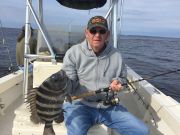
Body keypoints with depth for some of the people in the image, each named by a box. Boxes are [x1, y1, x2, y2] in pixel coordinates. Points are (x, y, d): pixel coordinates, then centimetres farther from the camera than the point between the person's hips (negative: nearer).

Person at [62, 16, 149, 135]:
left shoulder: (116, 55, 6)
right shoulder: (73, 53, -4)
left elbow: (123, 78, 20)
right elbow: (70, 84, -5)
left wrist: (118, 82, -4)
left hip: (109, 106, 5)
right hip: (79, 104, -4)